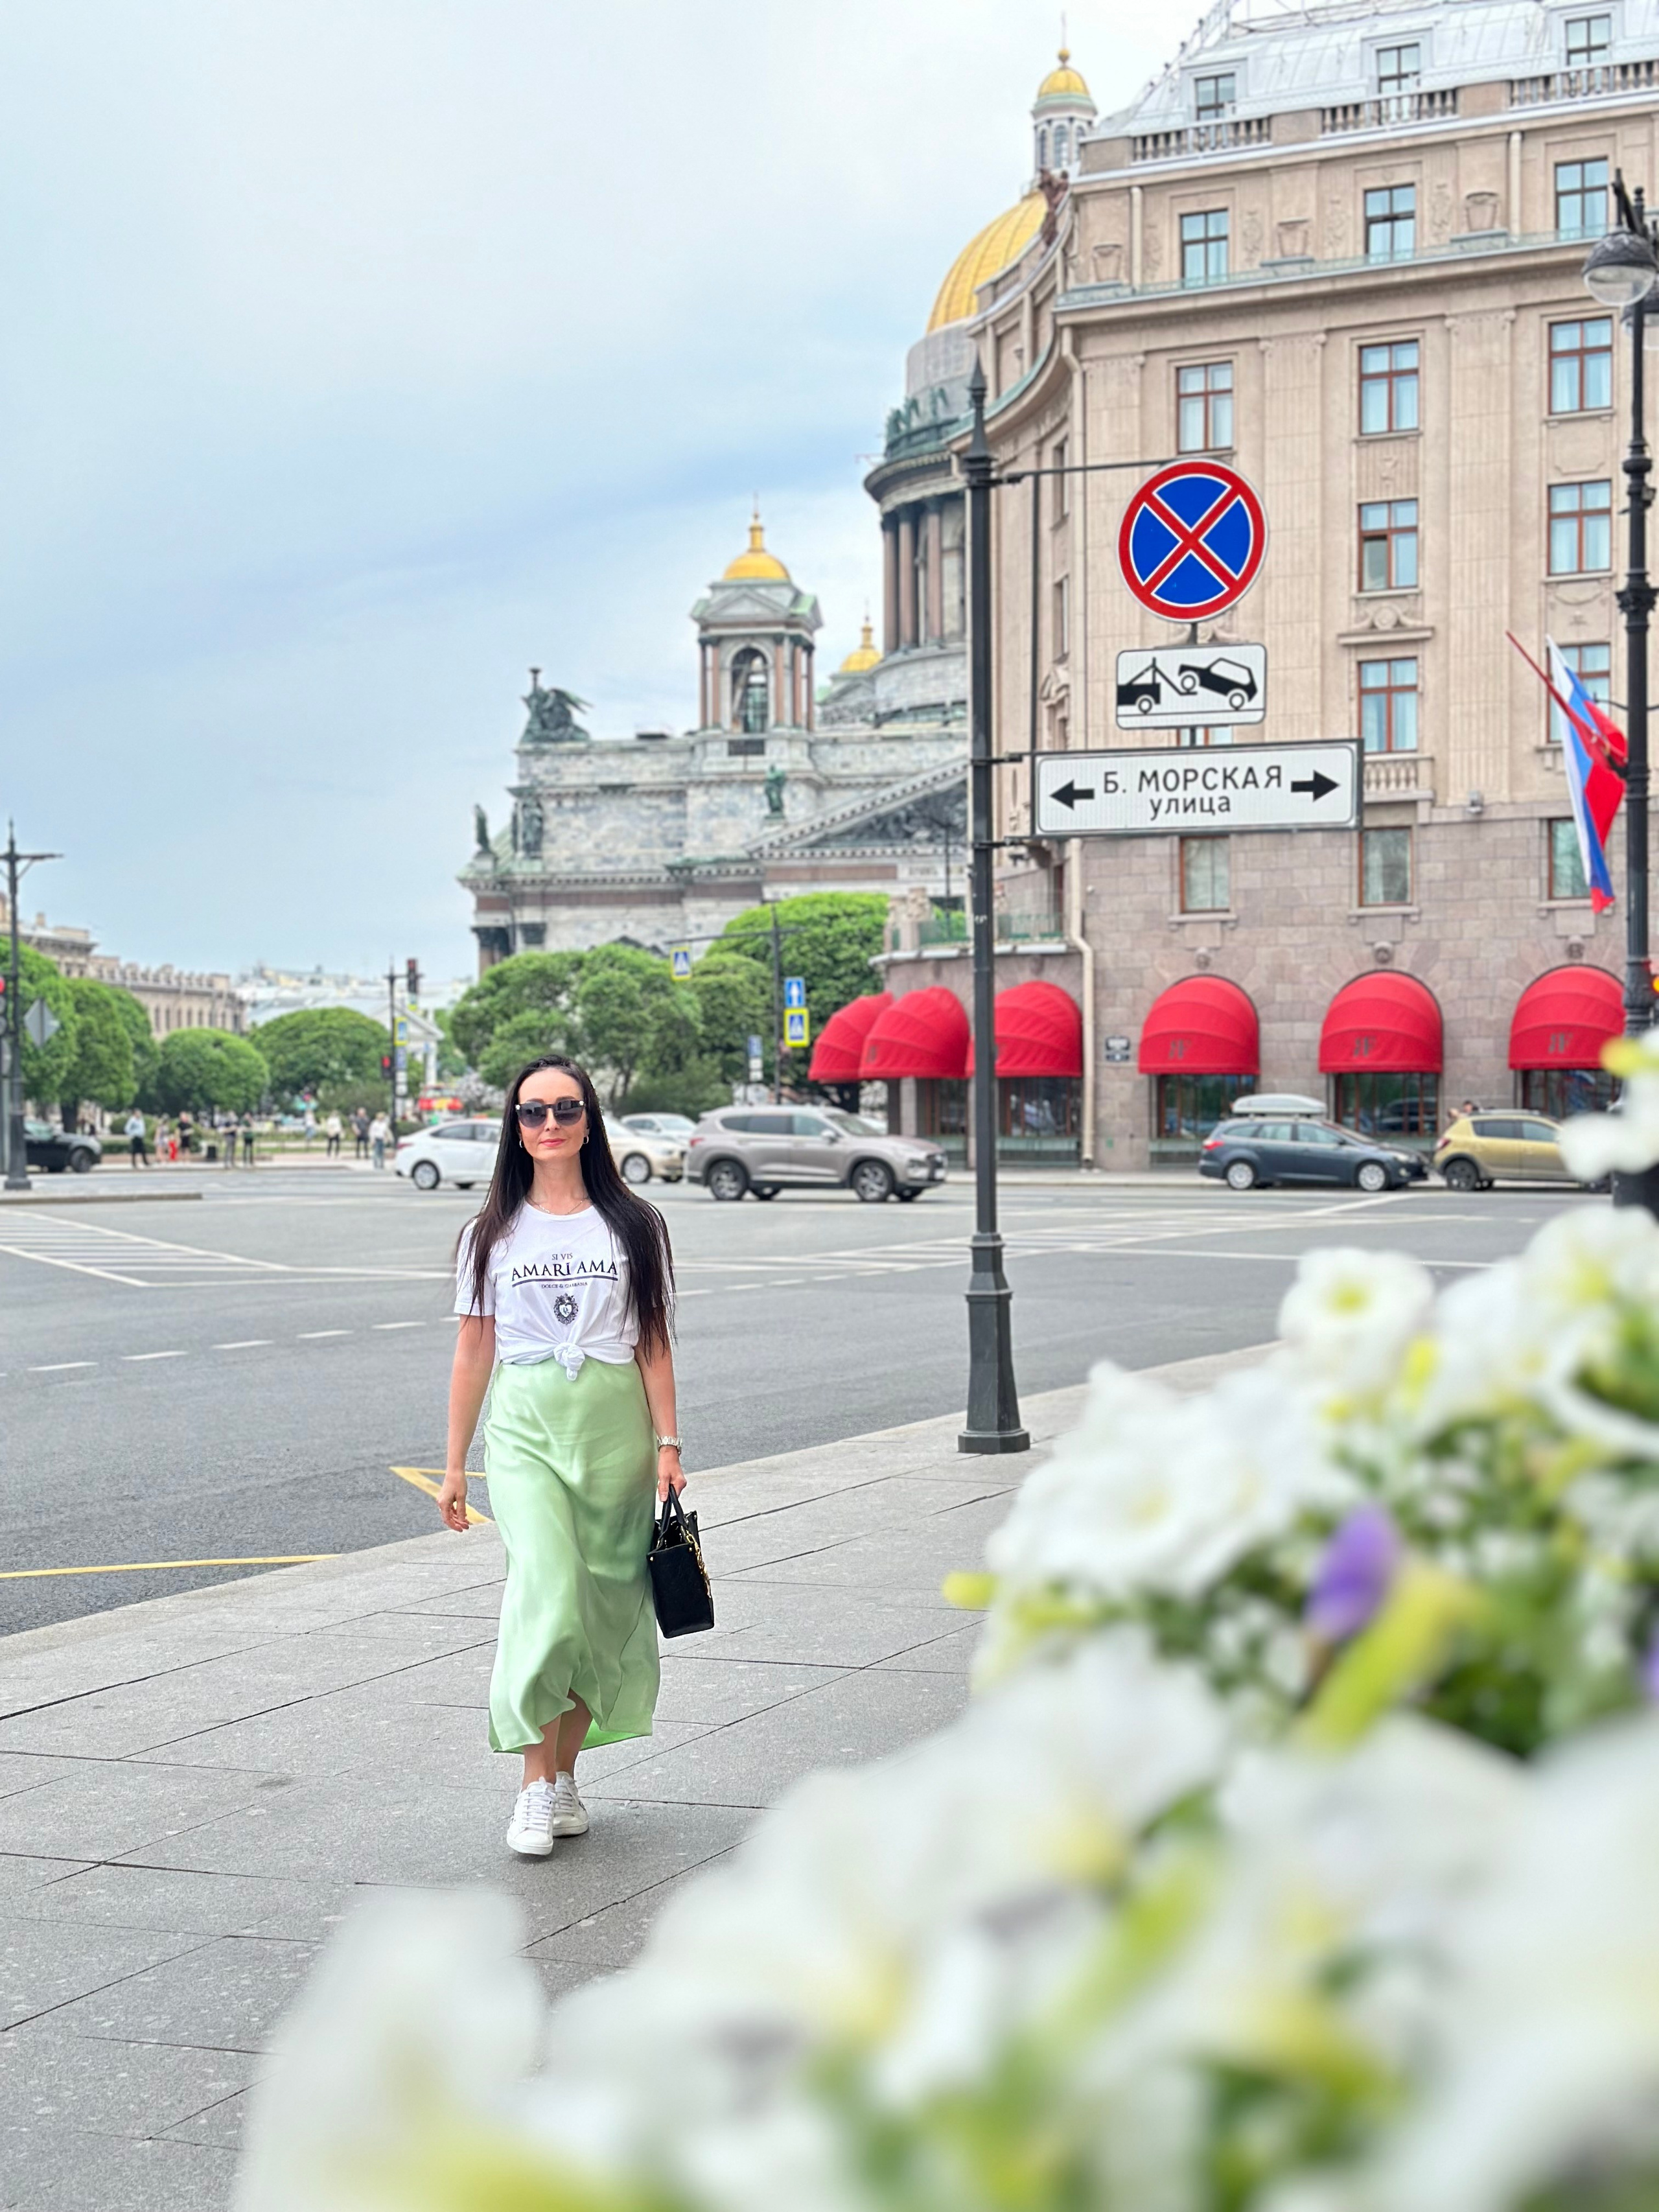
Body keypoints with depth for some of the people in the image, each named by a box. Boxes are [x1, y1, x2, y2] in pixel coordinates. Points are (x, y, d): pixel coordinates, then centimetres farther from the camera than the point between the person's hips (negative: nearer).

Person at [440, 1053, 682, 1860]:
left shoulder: (633, 1225, 7)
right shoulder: (492, 1233, 8)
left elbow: (654, 1344, 8)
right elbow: (474, 1351, 9)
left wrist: (667, 1444, 1)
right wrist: (454, 1464, 8)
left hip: (616, 1422, 1)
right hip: (526, 1424, -1)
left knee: (602, 1604, 2)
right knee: (547, 1589, -16)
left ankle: (565, 1776, 17)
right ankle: (534, 1787, -11)